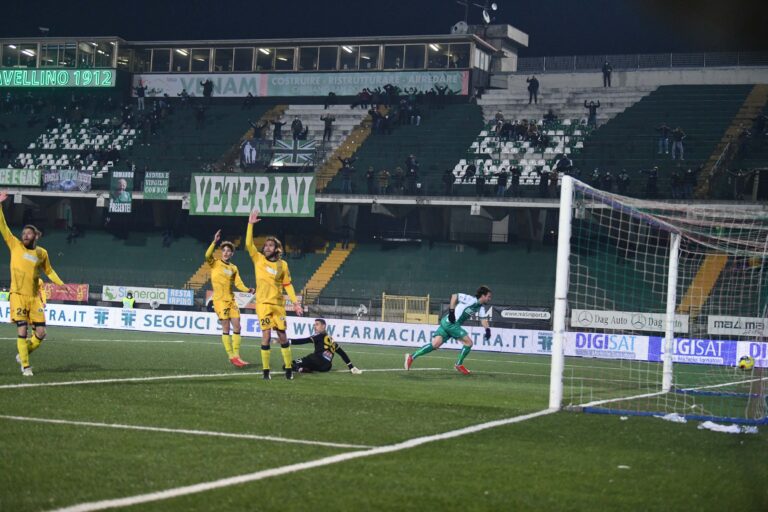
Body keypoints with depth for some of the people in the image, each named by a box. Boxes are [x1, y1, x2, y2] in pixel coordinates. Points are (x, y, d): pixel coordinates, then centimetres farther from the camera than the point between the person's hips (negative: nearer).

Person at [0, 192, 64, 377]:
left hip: (34, 297, 3)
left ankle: (23, 354, 24)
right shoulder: (15, 246, 1)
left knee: (40, 333, -2)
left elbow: (49, 271, 21)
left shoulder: (42, 253, 7)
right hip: (18, 295, -3)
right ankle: (25, 366, 0)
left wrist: (62, 285, 12)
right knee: (22, 330, -10)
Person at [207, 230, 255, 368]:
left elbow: (238, 283, 5)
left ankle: (236, 356, 8)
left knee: (237, 327, 1)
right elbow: (207, 256, -21)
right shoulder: (215, 263, 0)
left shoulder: (233, 268, 13)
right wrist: (214, 242, -28)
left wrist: (248, 290, -14)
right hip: (220, 300, -5)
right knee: (226, 328, -6)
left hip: (231, 300, 5)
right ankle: (231, 356, -2)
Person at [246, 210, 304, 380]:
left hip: (278, 304, 2)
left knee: (282, 336, 5)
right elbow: (248, 244, -10)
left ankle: (289, 368, 16)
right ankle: (266, 370, -1)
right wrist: (250, 224, -15)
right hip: (263, 304, -1)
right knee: (266, 335, -9)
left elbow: (287, 285, 7)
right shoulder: (258, 259, 2)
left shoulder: (282, 264, 4)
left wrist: (295, 302, 1)